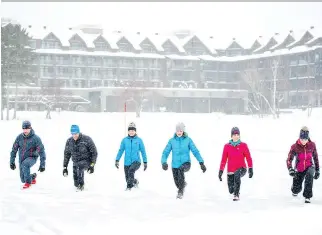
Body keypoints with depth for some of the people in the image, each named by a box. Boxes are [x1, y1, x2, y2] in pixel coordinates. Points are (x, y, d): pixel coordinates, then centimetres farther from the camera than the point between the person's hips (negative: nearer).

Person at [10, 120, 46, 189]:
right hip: (22, 159, 4)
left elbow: (41, 151, -17)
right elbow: (14, 150, 1)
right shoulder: (19, 137, -8)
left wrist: (42, 164, -21)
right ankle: (33, 176, 41)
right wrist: (12, 162, 0)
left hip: (32, 158, -4)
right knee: (23, 180, 7)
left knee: (25, 164, -37)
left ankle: (28, 182, -19)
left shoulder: (36, 138, -18)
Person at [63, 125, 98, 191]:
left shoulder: (87, 139, -14)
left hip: (86, 161, -4)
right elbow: (66, 154, 10)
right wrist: (65, 167, 6)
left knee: (79, 166, -36)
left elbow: (94, 152, -8)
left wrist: (92, 165, -15)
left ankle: (81, 185, -27)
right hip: (76, 162, 4)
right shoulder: (69, 141, -2)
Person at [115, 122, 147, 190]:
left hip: (136, 161, -3)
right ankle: (135, 182, 42)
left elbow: (143, 151, 5)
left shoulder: (139, 140, -2)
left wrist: (145, 162, 5)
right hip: (127, 162, 3)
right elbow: (121, 150, 7)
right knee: (128, 179, 7)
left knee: (131, 170, -33)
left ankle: (129, 186, -23)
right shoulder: (124, 140, 1)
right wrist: (117, 160, 0)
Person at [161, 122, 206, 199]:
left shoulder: (188, 140, -4)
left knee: (181, 169, -36)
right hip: (175, 165, 3)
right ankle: (182, 184, 48)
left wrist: (201, 162, -18)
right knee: (177, 183, 8)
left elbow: (195, 151, -7)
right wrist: (164, 162, -22)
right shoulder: (172, 141, -1)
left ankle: (180, 191, -22)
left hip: (186, 163, -3)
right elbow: (165, 152, -4)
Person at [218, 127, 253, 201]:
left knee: (237, 174, -38)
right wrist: (221, 171, -1)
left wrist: (250, 169, -10)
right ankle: (234, 192, 39)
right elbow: (224, 160, 3)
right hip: (230, 171, 2)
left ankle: (236, 194, -25)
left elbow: (248, 158, -2)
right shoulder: (227, 146, -1)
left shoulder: (243, 145, -3)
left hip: (241, 169, -2)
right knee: (231, 190, -2)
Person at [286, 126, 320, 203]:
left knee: (309, 175, -36)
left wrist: (317, 170, 7)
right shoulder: (295, 147, -17)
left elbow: (315, 157, 3)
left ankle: (308, 196, -24)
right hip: (299, 169, 0)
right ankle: (295, 191, 46)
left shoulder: (312, 145, -11)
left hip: (309, 166, 0)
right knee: (296, 189, 3)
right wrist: (290, 169, -36)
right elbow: (289, 159, -17)